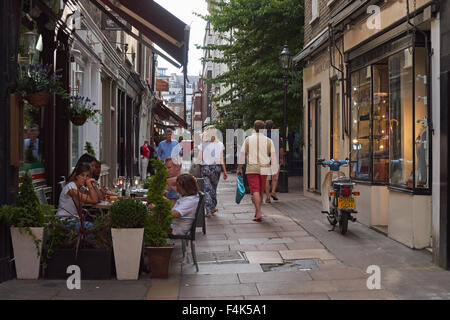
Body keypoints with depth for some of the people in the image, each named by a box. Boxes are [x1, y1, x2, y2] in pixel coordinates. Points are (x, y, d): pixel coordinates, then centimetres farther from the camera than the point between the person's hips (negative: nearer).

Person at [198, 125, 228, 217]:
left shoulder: (202, 144, -4)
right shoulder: (219, 144, 0)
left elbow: (199, 158, -5)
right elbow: (221, 159, 1)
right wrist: (225, 171, 5)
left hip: (205, 168, -2)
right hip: (216, 167, 2)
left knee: (207, 189, 1)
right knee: (214, 188, 18)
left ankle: (208, 211, -4)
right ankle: (213, 207, 30)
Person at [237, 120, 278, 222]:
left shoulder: (248, 139, 0)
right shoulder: (268, 141, 1)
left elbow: (242, 154, 2)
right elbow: (273, 156, 0)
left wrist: (239, 168, 11)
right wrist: (275, 171, 5)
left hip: (251, 169, -2)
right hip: (264, 169, 2)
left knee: (255, 190, -6)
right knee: (261, 191, 15)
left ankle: (259, 213, -19)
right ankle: (257, 212, 26)